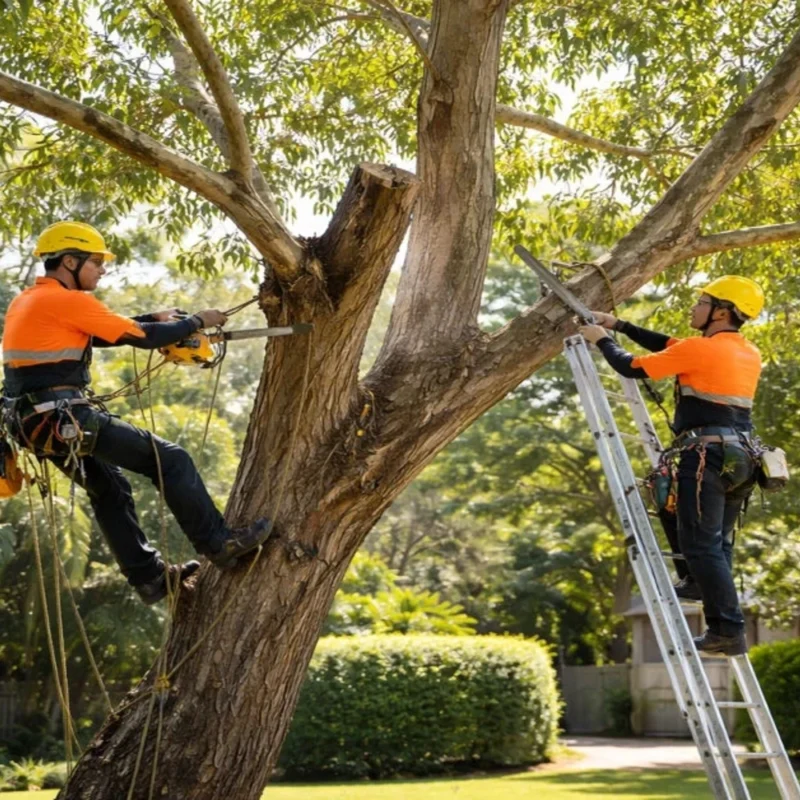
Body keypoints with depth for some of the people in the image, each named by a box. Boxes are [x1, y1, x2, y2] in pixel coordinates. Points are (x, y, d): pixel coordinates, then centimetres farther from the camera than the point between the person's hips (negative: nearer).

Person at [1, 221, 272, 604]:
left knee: (108, 488, 25)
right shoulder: (69, 301, -12)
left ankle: (148, 576, 29)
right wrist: (197, 322, 6)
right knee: (171, 460, -2)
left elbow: (102, 332, 23)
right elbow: (140, 337, -7)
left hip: (32, 421, 10)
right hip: (64, 419, -10)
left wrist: (153, 319, 19)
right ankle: (219, 544, 6)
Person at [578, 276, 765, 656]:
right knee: (717, 544, 16)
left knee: (701, 545, -8)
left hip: (707, 456, -8)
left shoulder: (700, 349, -9)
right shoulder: (750, 354, 17)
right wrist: (620, 325, 26)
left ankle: (728, 630, -12)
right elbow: (670, 347, 24)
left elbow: (632, 367, -2)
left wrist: (602, 340, 16)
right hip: (740, 460, 9)